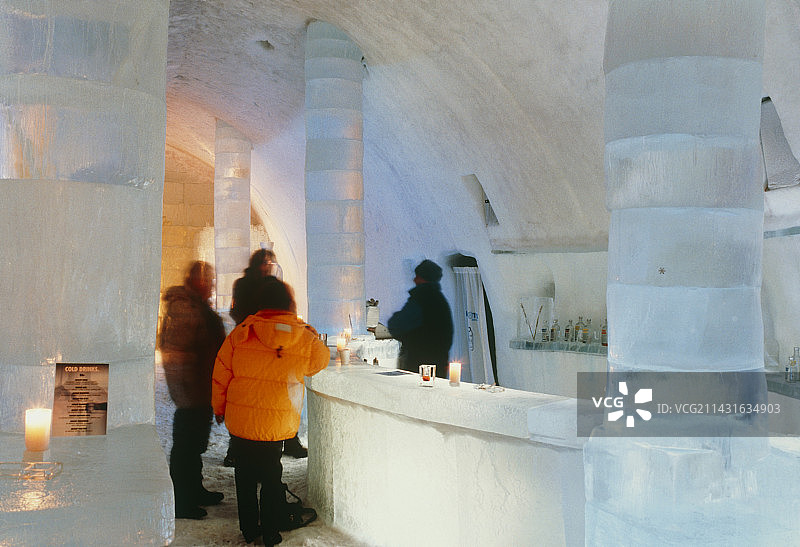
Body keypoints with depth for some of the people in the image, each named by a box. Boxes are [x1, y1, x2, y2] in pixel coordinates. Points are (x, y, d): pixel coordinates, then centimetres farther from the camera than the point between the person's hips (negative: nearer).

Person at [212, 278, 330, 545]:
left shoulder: (240, 333, -5)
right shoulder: (306, 338, -8)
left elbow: (220, 375, 1)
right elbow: (322, 360, 14)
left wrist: (219, 408, 15)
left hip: (239, 420, 1)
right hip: (277, 424, -1)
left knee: (245, 475, 16)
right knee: (270, 475, 14)